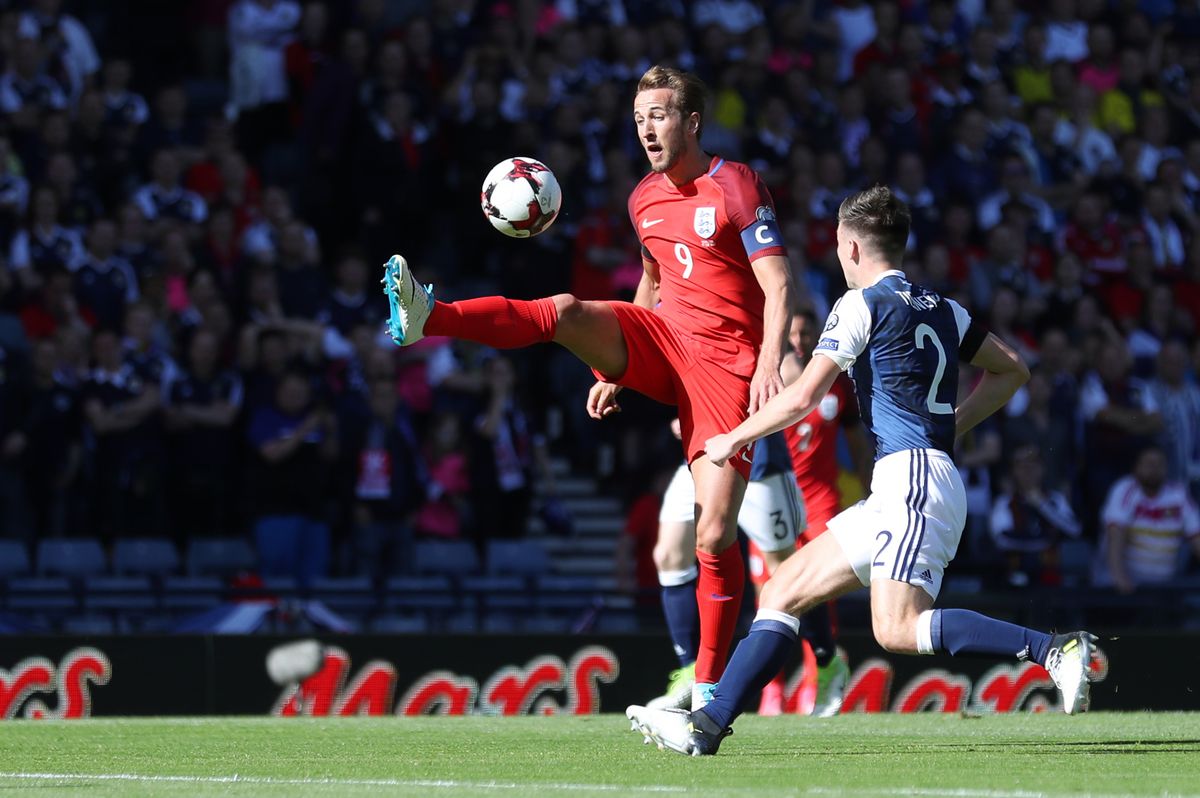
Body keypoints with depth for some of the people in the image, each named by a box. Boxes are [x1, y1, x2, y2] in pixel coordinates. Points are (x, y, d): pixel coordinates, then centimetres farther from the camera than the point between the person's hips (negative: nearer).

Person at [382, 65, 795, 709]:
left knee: (714, 535, -12)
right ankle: (426, 319, -43)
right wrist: (614, 364, 23)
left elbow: (778, 282, -12)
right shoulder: (645, 199, 12)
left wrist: (770, 361, -25)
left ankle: (707, 692, -4)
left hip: (725, 360, -6)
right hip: (662, 342, 6)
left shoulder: (735, 185, -8)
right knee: (566, 311, -24)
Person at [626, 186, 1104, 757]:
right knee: (782, 592, 9)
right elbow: (1012, 372, 26)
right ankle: (706, 726, 5)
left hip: (913, 476, -9)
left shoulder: (862, 305, -5)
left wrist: (732, 440, 4)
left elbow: (801, 399, -10)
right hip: (895, 493, 9)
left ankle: (1056, 649, -26)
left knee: (898, 629, -22)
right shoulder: (942, 308, 19)